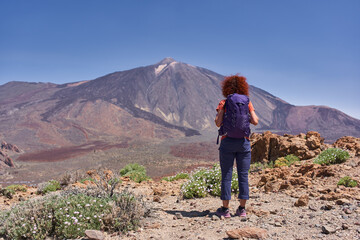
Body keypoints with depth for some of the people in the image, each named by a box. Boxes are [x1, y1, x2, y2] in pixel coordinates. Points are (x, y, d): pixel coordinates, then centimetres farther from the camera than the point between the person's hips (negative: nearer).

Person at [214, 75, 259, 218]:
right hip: (244, 142, 2)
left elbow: (218, 123, -9)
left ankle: (225, 209, 9)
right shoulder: (247, 103, 4)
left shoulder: (223, 103, -1)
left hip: (227, 142, -2)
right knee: (243, 175, 8)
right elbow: (255, 122, -1)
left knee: (226, 176, 4)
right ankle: (242, 209, 13)